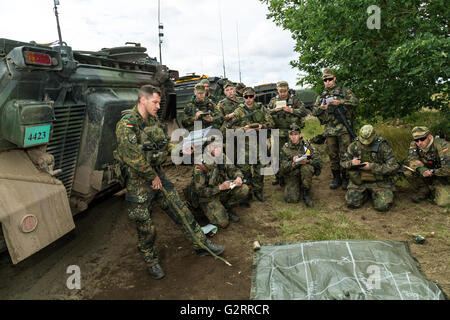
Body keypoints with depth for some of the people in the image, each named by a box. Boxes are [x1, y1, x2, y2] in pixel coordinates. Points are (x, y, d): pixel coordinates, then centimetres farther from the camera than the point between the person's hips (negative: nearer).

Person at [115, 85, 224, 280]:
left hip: (157, 173, 7)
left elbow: (164, 145, 17)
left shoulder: (154, 120, 7)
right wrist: (152, 177, -17)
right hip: (138, 180, -7)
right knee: (145, 225, 6)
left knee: (180, 210, 10)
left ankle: (201, 244, 22)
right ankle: (151, 261, 28)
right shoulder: (127, 124, -19)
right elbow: (133, 157, -25)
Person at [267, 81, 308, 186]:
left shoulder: (294, 100, 4)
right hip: (278, 133, 2)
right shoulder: (273, 101, 11)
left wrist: (291, 110, -16)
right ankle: (278, 176, 20)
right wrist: (274, 110, -10)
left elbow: (304, 112, -4)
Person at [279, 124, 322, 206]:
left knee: (306, 168, -34)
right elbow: (283, 169, -12)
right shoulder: (286, 148, -7)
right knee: (291, 199, -22)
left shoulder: (306, 145, -7)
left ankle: (306, 193, -13)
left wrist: (306, 161, -31)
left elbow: (318, 161, -14)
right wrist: (293, 163, -31)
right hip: (292, 176, 0)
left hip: (305, 175, 1)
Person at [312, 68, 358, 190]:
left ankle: (346, 179, 10)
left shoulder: (343, 91, 6)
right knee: (333, 156, 8)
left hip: (344, 128, -3)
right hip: (329, 130, 3)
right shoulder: (321, 96, 15)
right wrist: (321, 108, -9)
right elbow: (314, 111, 12)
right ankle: (336, 178, 20)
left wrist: (339, 102, -17)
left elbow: (355, 101, -6)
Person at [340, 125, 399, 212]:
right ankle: (366, 192, 18)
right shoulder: (354, 146, -3)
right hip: (359, 181, 3)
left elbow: (393, 167, -17)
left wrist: (372, 167, -25)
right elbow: (343, 162, 6)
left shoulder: (383, 146, -13)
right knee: (351, 203, -14)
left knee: (383, 206, -20)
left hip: (379, 181, -2)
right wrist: (351, 163, -18)